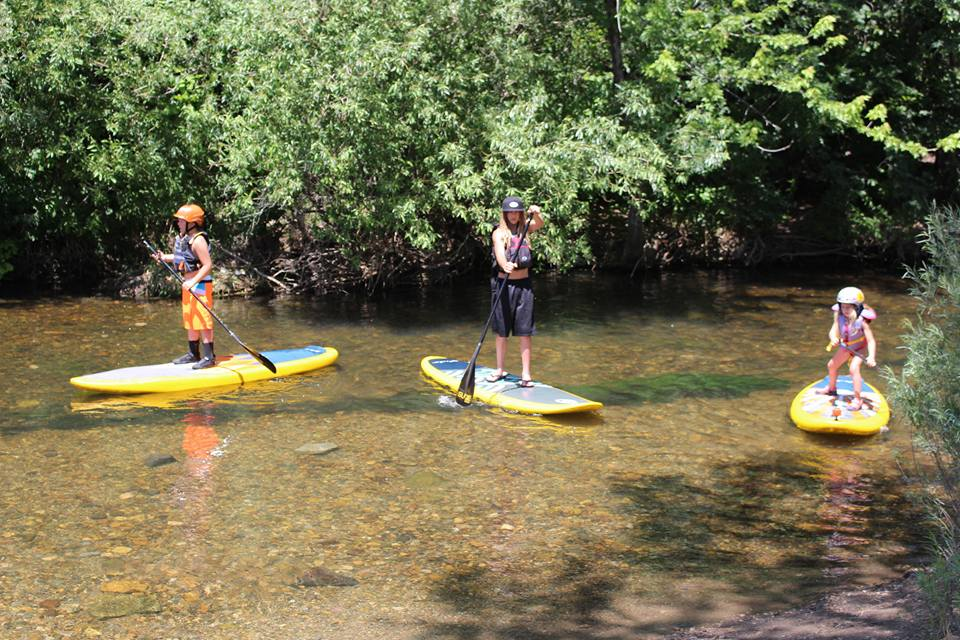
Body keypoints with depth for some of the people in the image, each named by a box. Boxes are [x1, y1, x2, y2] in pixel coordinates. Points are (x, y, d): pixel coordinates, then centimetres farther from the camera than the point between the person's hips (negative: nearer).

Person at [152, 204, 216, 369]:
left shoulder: (198, 240, -19)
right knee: (190, 321, 15)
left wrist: (193, 282, -29)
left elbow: (208, 265, -23)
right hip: (188, 285, 10)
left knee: (202, 321, -9)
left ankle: (209, 357, -6)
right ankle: (193, 354, 25)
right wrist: (164, 257, 9)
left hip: (200, 286, -10)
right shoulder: (184, 238, 10)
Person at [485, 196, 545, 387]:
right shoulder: (499, 233, -4)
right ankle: (500, 370, 22)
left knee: (525, 332, 0)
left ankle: (525, 374, 3)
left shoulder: (525, 229, 6)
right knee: (502, 331, 8)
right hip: (504, 284, -2)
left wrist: (536, 213, -36)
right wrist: (505, 265, -44)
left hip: (523, 285, 2)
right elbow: (499, 252, -23)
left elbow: (539, 224, -14)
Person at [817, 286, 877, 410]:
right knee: (831, 365, 20)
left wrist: (871, 357, -47)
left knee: (854, 369, -29)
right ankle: (831, 388, 50)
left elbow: (871, 340, -34)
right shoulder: (839, 317, -22)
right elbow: (833, 331, -24)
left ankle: (857, 399, -22)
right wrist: (833, 339, -49)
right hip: (845, 347, 6)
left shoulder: (862, 321, -34)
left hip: (860, 348, -6)